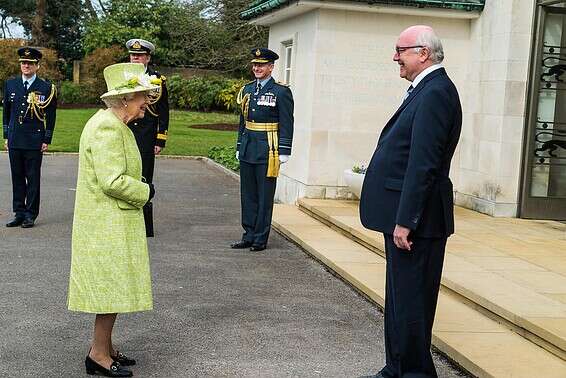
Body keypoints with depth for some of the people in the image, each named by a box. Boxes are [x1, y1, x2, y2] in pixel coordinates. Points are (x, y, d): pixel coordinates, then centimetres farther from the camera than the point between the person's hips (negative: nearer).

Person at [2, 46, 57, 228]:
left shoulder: (47, 88, -1)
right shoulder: (10, 84, 9)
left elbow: (51, 117, 0)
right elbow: (6, 112, 14)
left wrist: (47, 140, -4)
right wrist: (6, 136, 10)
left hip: (34, 141, -3)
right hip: (14, 141, 3)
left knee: (33, 178, 2)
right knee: (17, 178, 8)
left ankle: (30, 215, 9)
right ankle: (19, 213, 15)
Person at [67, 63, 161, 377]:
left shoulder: (114, 124, 14)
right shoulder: (107, 128, -20)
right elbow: (113, 181, -26)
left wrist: (140, 191, 11)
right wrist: (145, 192, -12)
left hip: (111, 222, 10)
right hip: (108, 224, -10)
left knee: (112, 287, 15)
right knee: (113, 286, -4)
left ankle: (104, 348, 25)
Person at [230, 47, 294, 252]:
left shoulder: (281, 91, -6)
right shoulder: (248, 89, 12)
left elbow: (287, 124, -8)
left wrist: (284, 152, -11)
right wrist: (239, 147, 17)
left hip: (267, 151, -6)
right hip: (248, 150, 6)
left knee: (264, 196, 1)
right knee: (248, 194, 10)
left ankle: (261, 239, 8)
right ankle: (249, 235, 18)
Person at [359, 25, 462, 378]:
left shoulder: (435, 92, -17)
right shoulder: (427, 89, 15)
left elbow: (423, 164, -23)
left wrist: (405, 221, -23)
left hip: (417, 219, -11)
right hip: (403, 215, 11)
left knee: (410, 302, -2)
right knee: (399, 299, 18)